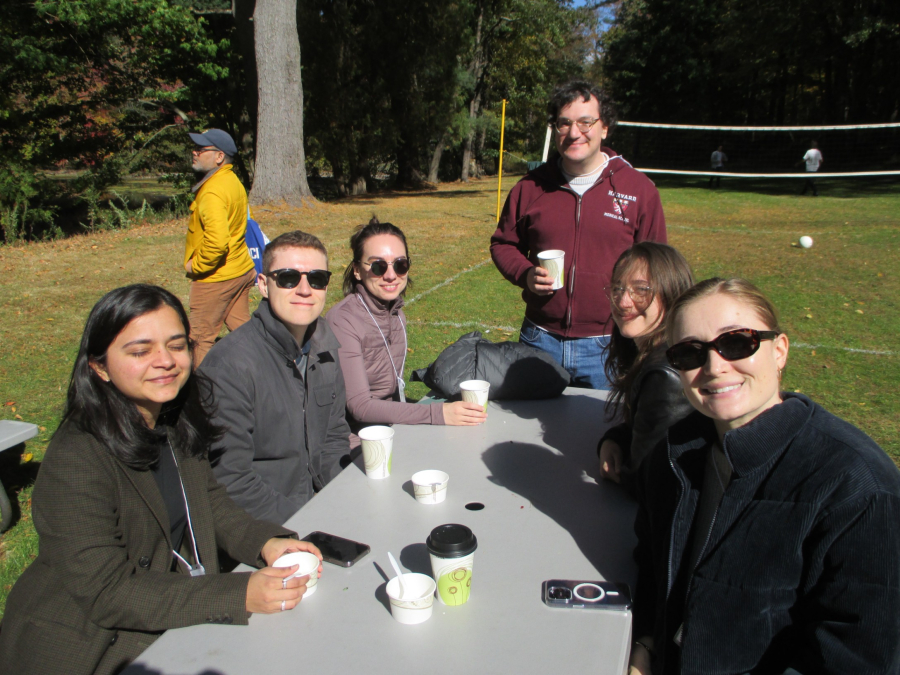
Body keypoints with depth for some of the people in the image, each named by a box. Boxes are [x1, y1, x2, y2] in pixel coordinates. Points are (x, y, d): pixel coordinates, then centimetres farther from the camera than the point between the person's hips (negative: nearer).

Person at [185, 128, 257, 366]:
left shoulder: (213, 191, -22)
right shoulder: (232, 180, 9)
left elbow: (216, 240, -33)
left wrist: (195, 266, -19)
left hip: (215, 276, -9)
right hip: (241, 269, 9)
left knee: (202, 336, 4)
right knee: (242, 328, 16)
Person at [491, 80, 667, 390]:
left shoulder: (640, 189, -1)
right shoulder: (531, 187, 4)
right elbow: (503, 243, 14)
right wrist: (525, 273, -8)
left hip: (607, 347, -1)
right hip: (540, 341, 2)